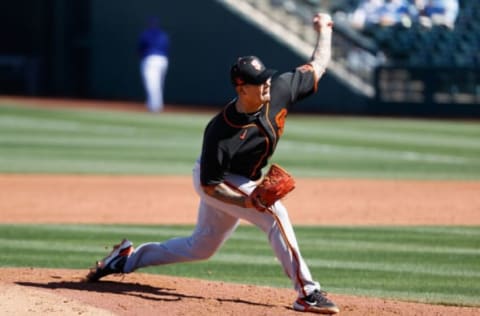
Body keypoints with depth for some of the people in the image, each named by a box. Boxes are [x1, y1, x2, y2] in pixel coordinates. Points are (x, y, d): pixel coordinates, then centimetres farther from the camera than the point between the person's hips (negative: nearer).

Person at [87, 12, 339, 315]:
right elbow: (210, 185, -26)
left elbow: (317, 67, -4)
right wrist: (247, 201, -39)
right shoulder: (220, 132, -35)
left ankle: (127, 258, 37)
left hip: (240, 183, 7)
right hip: (216, 183, -7)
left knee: (201, 247, 21)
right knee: (274, 214, -28)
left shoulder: (279, 90, -22)